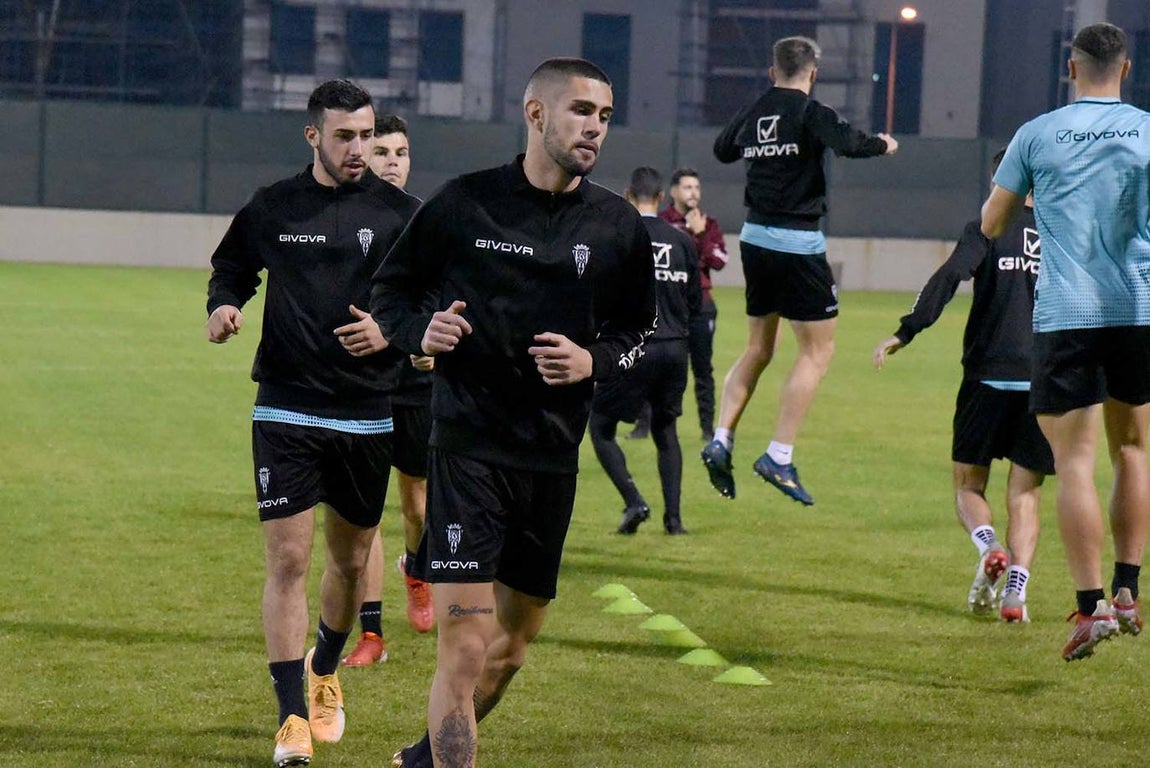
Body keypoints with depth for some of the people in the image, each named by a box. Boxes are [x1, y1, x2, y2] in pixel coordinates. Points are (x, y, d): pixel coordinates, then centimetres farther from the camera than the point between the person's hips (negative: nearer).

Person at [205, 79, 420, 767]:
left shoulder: (400, 214, 1)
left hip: (368, 417, 1)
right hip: (287, 412, -1)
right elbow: (232, 268, 16)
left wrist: (392, 331, -14)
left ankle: (325, 671, 41)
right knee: (288, 560, -9)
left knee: (351, 560, 13)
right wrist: (224, 305, -5)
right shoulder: (273, 208, 2)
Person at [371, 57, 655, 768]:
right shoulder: (464, 203, -5)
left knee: (513, 645, 17)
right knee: (465, 649, -15)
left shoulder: (619, 225, 3)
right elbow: (390, 287, 7)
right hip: (467, 447, -4)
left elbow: (639, 328, 14)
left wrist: (593, 360, -7)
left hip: (555, 456, 5)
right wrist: (420, 331, -14)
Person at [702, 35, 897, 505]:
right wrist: (884, 145, -7)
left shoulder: (753, 113, 8)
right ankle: (779, 457, -6)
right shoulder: (811, 113, -11)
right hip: (798, 243, -7)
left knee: (758, 347, 18)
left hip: (754, 237, 7)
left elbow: (722, 150, 25)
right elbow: (847, 144, -26)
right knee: (818, 350, 0)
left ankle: (721, 441, 6)